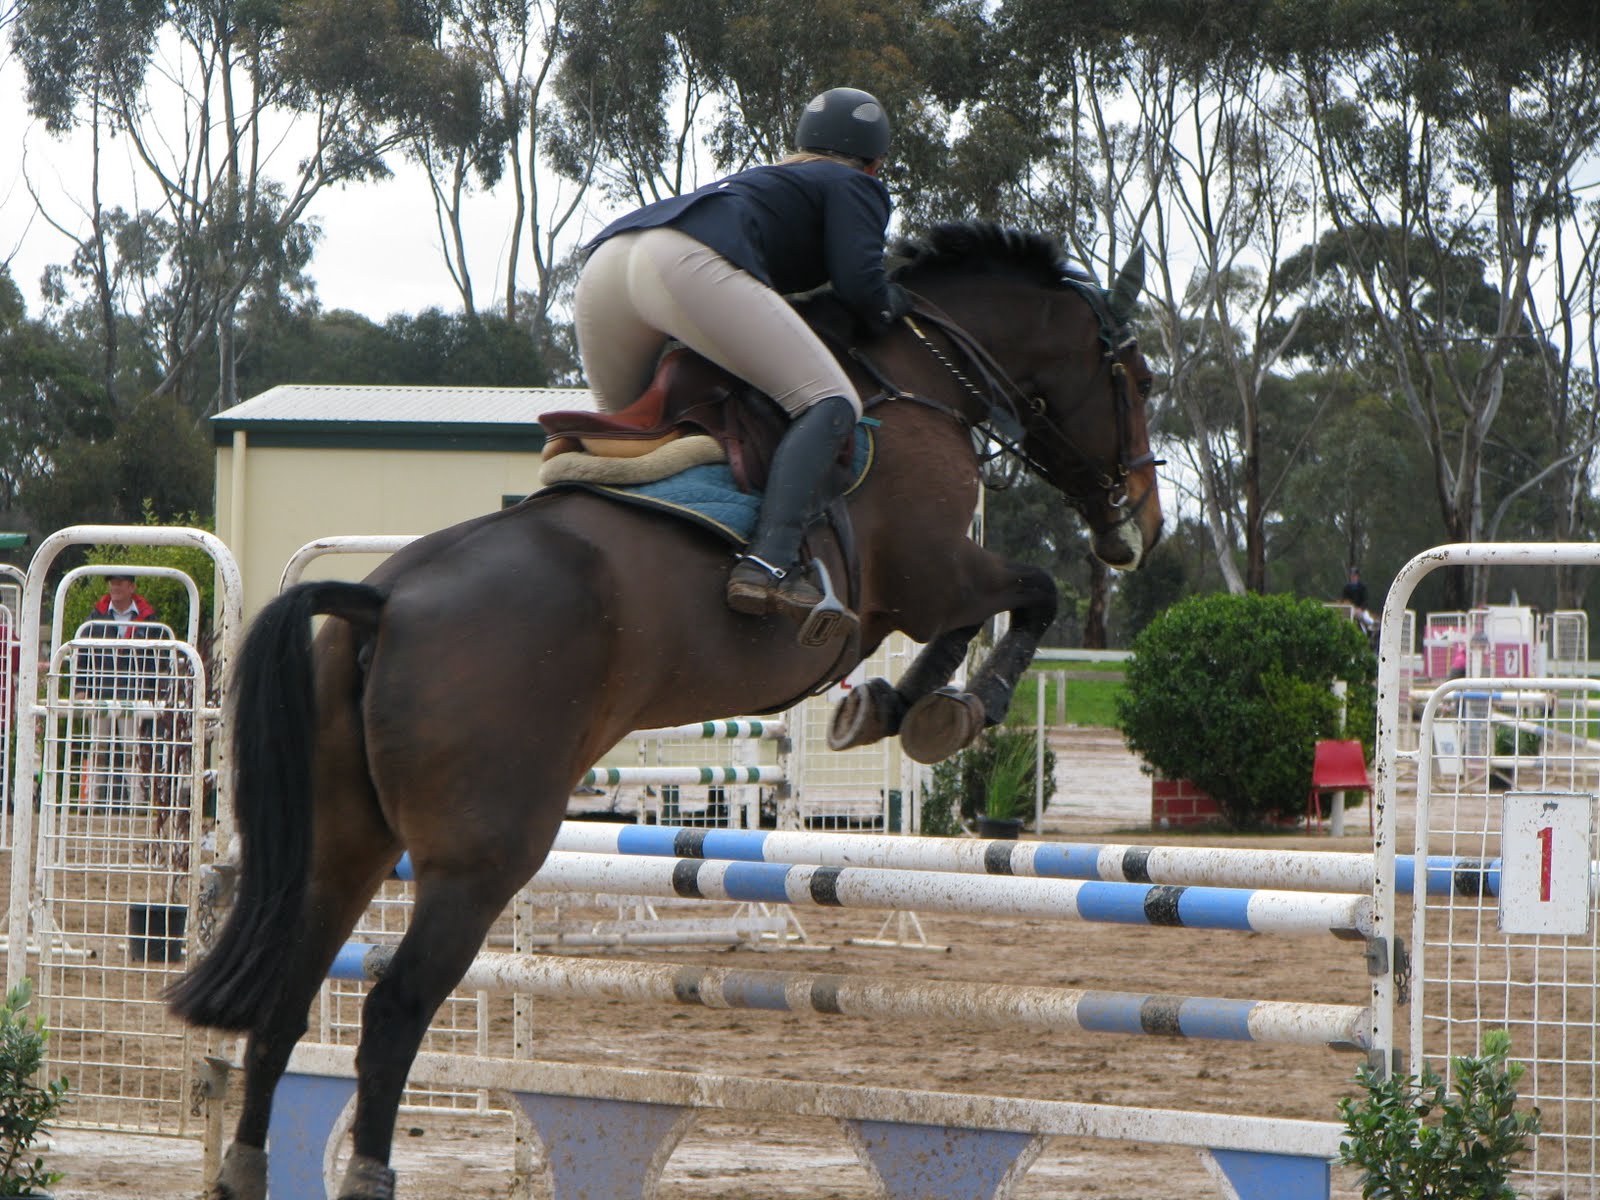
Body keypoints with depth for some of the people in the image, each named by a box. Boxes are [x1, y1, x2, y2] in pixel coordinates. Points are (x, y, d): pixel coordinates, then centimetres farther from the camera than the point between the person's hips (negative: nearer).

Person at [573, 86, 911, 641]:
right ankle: (769, 563, -31)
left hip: (603, 264, 8)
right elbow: (859, 285, 4)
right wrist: (897, 306, 24)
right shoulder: (855, 188, 22)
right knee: (829, 404, -11)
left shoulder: (763, 180, 41)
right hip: (689, 262, -8)